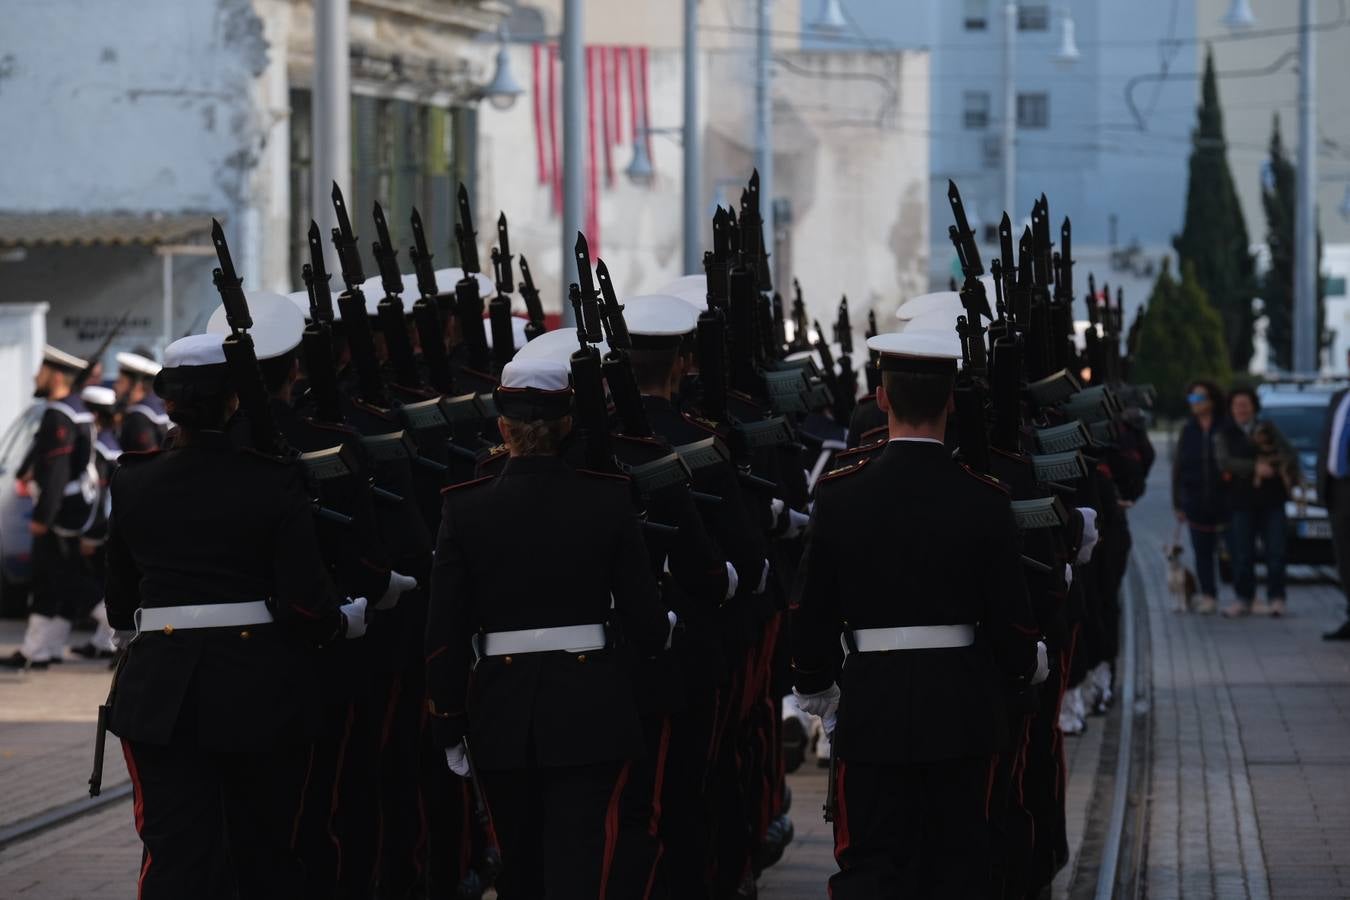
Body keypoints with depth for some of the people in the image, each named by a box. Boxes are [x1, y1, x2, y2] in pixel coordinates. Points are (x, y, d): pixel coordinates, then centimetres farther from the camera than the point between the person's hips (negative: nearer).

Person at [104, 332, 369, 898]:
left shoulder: (133, 484, 0)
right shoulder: (274, 483, -7)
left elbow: (120, 607, 9)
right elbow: (304, 602, -12)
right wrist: (346, 622, 9)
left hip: (162, 691, 1)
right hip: (261, 694, -1)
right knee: (268, 853, 14)